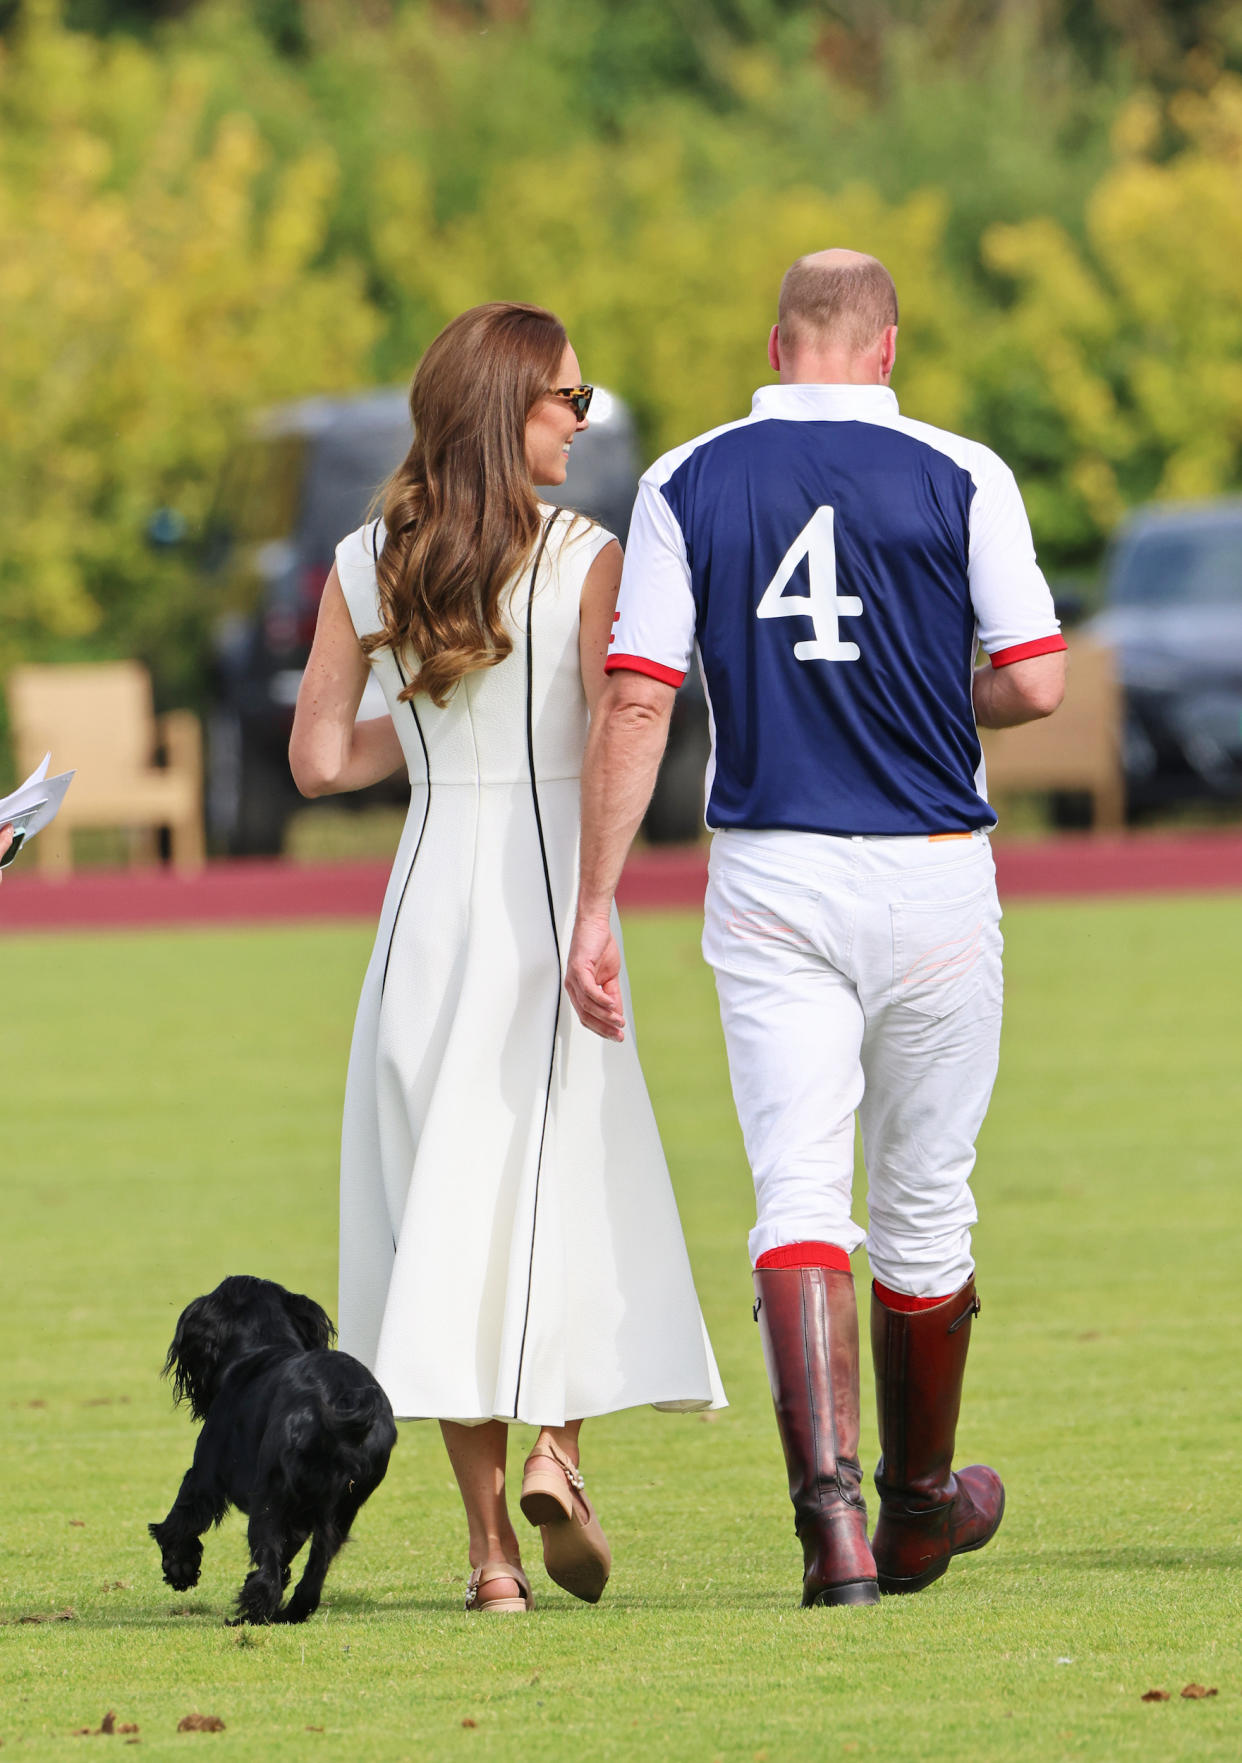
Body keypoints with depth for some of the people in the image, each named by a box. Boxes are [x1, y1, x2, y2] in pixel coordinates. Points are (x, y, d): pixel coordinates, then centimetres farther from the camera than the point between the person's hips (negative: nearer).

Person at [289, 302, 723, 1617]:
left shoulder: (364, 566, 3)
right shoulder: (585, 558, -7)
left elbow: (320, 760, 3)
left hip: (425, 904, 3)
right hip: (547, 893, -3)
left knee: (446, 1205, 7)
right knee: (569, 1181, 12)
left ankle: (491, 1546, 3)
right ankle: (556, 1446, -11)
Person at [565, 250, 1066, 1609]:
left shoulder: (687, 484, 1)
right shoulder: (960, 478, -3)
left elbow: (635, 703, -4)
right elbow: (1037, 684, -7)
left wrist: (593, 910, -3)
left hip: (768, 883, 0)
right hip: (932, 879, 0)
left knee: (798, 1194, -5)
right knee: (924, 1209, 14)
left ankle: (827, 1495, -26)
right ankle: (918, 1506, 30)